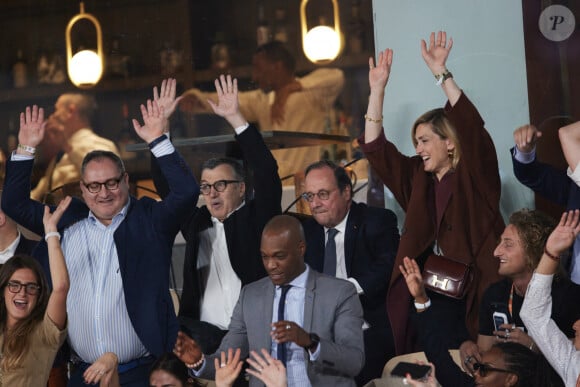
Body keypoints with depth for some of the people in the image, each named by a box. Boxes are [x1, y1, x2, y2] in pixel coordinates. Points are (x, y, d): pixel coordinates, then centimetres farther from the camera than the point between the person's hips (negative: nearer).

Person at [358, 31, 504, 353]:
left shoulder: (474, 174, 1)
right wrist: (377, 89, 3)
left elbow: (473, 129, -15)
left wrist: (442, 74, -19)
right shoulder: (416, 177, 14)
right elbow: (374, 147, 10)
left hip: (477, 293, -4)